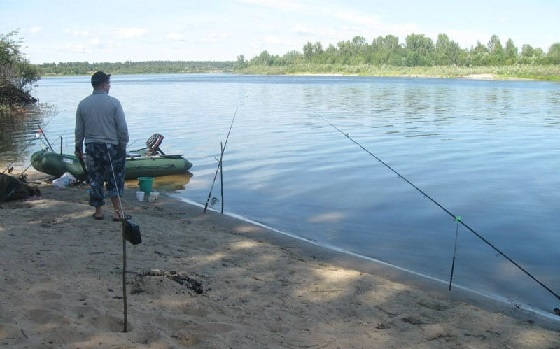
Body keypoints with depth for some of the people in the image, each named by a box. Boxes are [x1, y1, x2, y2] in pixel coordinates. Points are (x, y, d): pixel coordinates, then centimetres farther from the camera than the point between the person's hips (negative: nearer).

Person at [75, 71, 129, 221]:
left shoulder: (83, 104, 2)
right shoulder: (114, 103, -9)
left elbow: (79, 130, 7)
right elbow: (122, 128, -9)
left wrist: (79, 148, 16)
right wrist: (123, 145, 2)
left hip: (91, 147, 3)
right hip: (112, 146, -3)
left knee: (95, 180, 11)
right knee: (115, 180, 7)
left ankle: (98, 211, 17)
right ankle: (117, 210, 4)